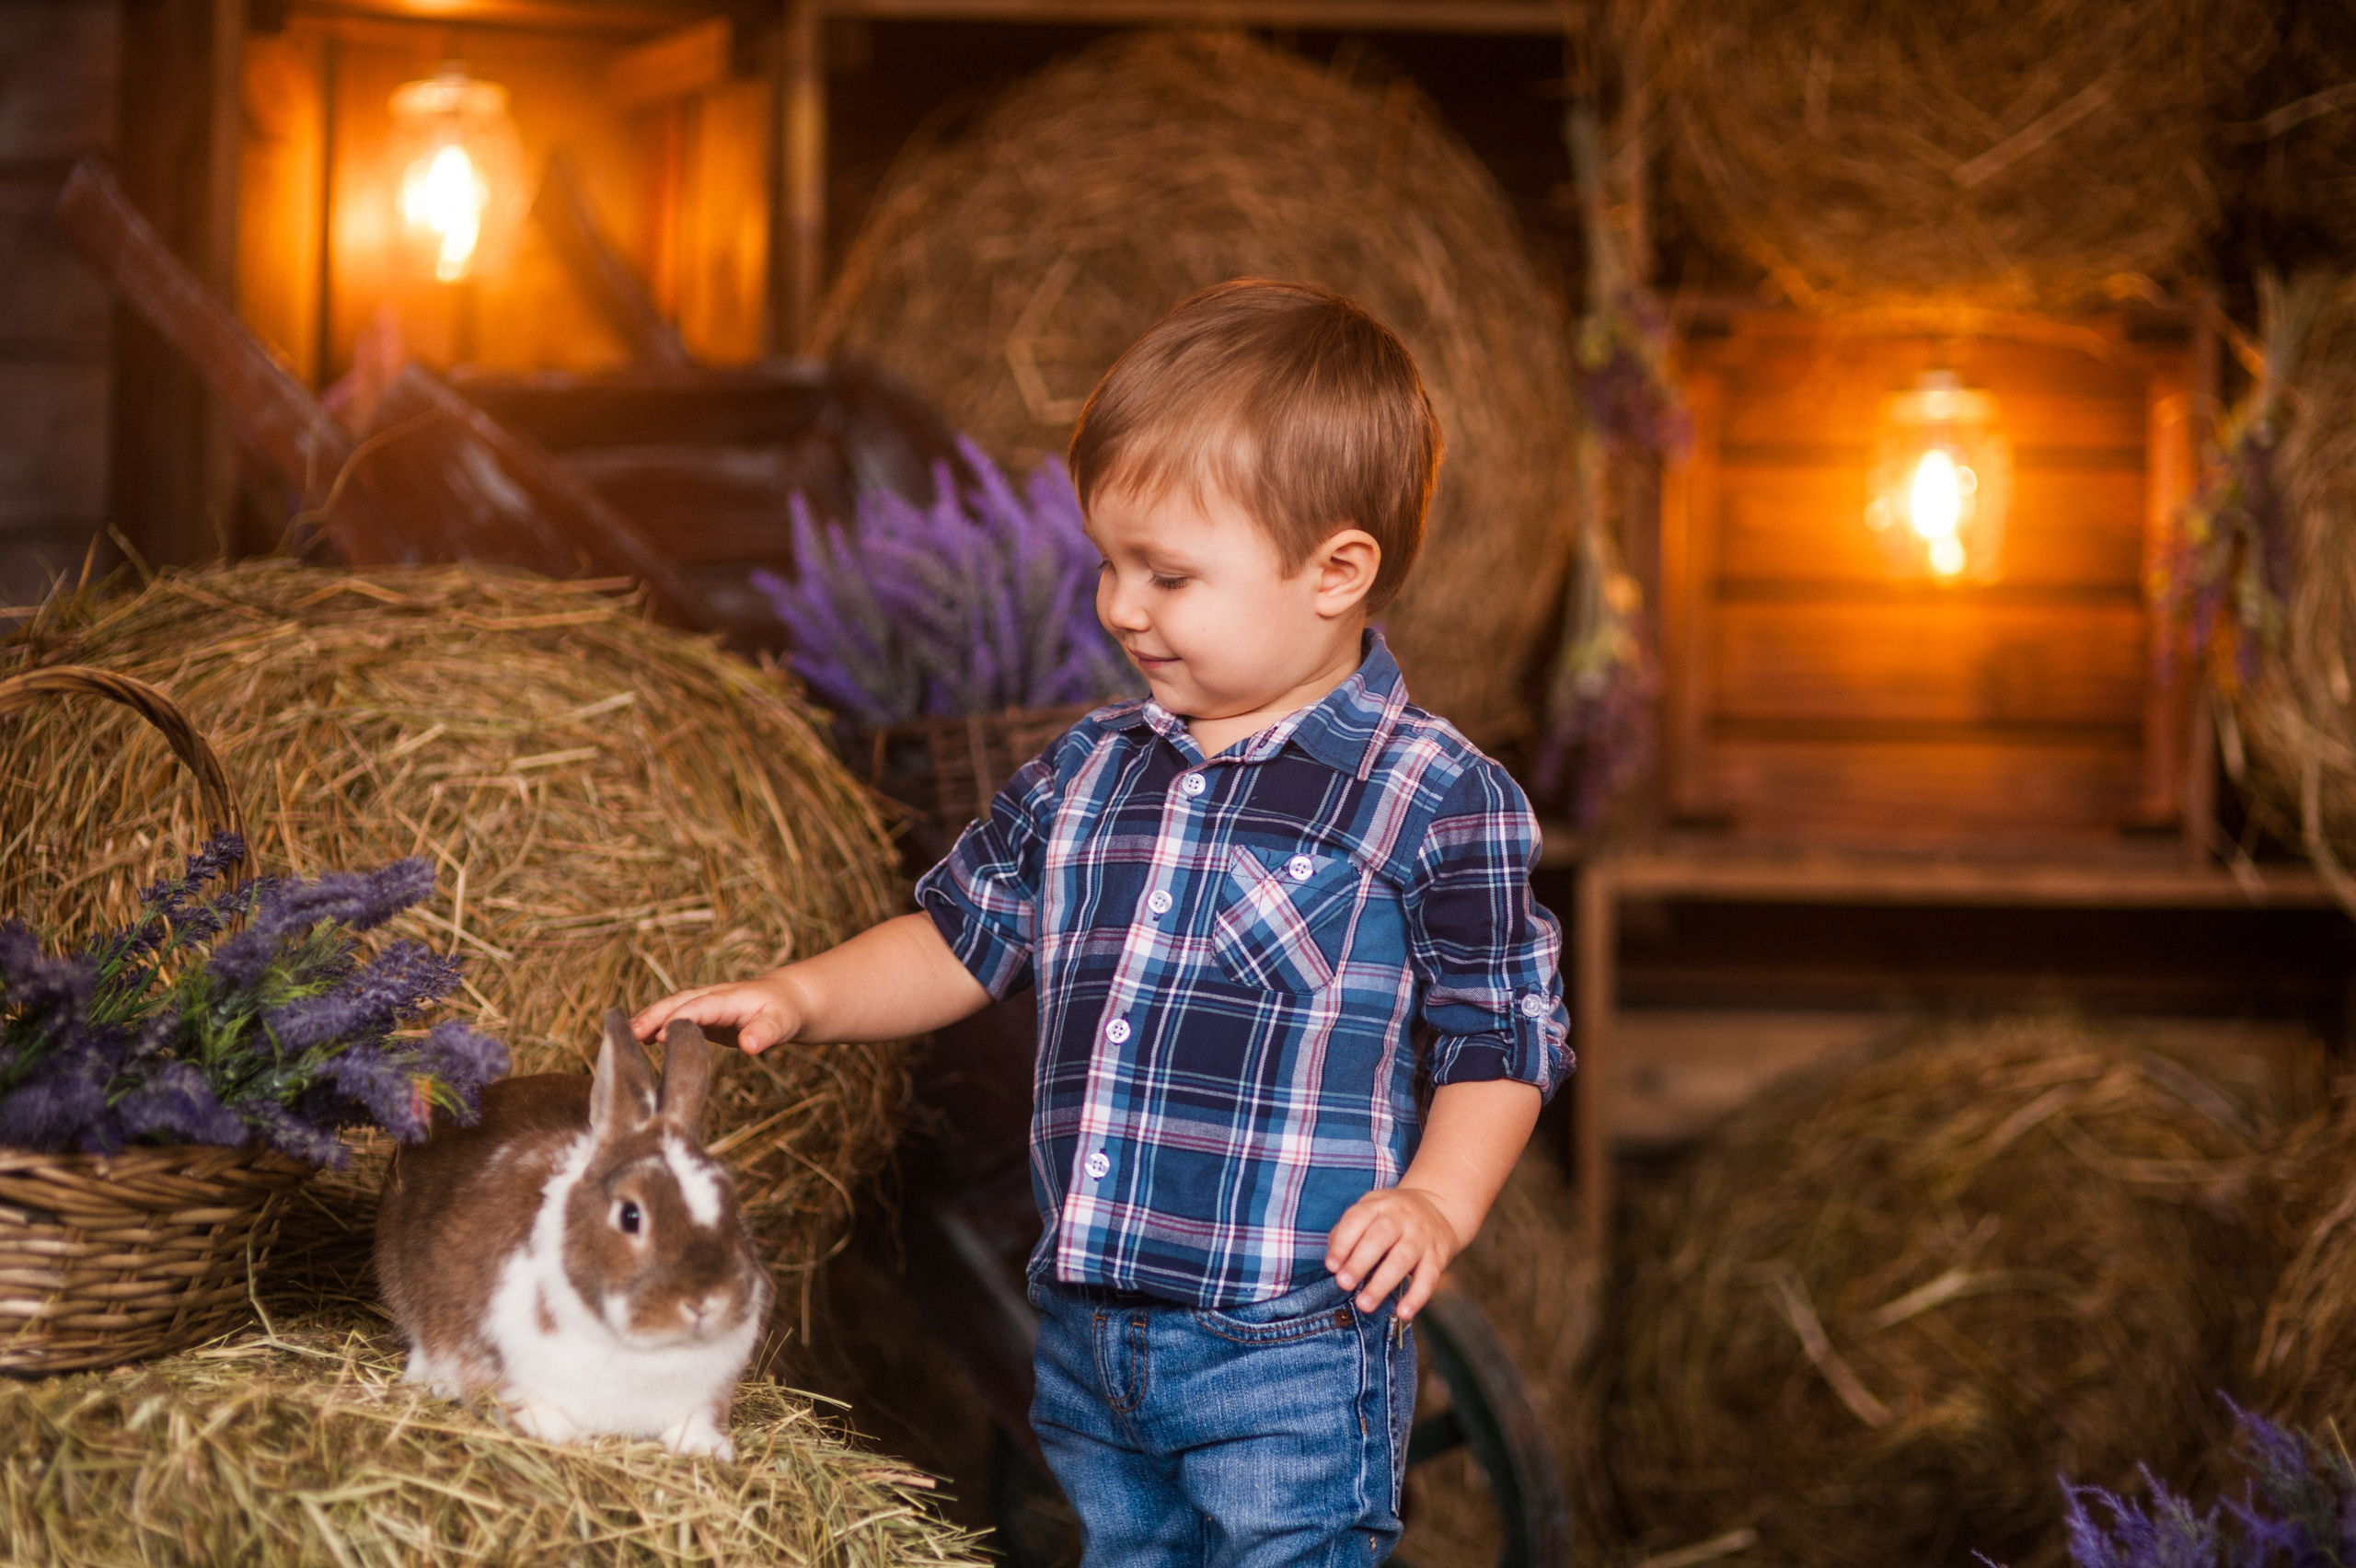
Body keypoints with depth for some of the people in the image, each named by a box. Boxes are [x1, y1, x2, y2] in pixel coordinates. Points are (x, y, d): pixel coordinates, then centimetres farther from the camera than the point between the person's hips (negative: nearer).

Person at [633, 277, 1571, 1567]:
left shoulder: (1434, 797, -9)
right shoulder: (1090, 772, 9)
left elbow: (1500, 1033, -6)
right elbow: (963, 937, 19)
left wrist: (1436, 1200, -19)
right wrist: (806, 997, 6)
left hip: (1289, 1354, -6)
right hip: (1086, 1334, 6)